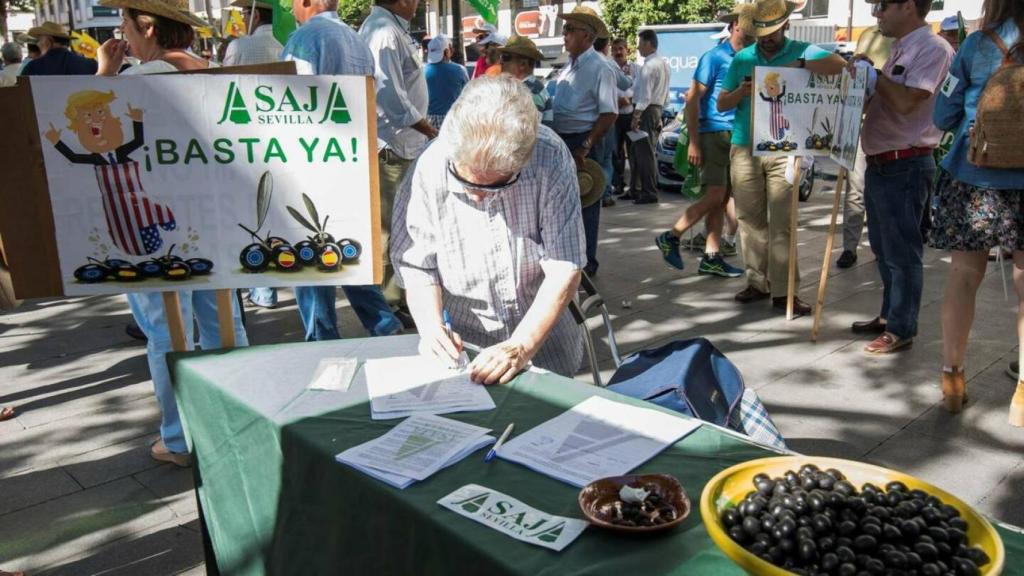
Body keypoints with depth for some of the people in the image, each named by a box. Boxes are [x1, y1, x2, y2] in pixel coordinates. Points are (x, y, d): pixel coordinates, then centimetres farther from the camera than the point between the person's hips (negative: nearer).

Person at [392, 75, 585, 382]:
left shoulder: (551, 158, -23)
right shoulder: (429, 170, -22)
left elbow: (563, 267, -22)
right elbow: (416, 264, -10)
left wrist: (521, 346, -29)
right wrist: (431, 326, -26)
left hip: (543, 326, 0)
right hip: (463, 338, 1)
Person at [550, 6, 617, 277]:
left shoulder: (598, 68, -12)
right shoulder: (569, 65, 12)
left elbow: (609, 114, -17)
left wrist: (585, 147, -22)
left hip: (583, 143, -8)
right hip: (562, 140, 8)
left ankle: (586, 263, 13)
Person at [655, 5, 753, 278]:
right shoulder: (715, 57, -6)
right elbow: (692, 99, -9)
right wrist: (694, 142, -15)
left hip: (738, 137, 6)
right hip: (714, 134, -6)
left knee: (721, 199, 6)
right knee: (714, 197, -11)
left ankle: (711, 257, 11)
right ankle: (670, 237, 5)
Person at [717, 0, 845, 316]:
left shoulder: (802, 51, 3)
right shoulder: (741, 58, 12)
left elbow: (841, 65, -12)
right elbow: (721, 104, 11)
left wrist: (799, 64, -19)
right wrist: (744, 90, -8)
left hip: (784, 151, -3)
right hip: (744, 149, 3)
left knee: (781, 222, -5)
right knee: (751, 219, 6)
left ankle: (782, 291, -2)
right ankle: (757, 281, 15)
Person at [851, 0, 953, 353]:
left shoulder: (932, 48, -13)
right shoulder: (900, 49, 16)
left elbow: (906, 102, -23)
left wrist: (873, 74, -11)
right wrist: (863, 76, 6)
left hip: (904, 168, -10)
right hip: (880, 165, 10)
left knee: (902, 252, -1)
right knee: (883, 249, 18)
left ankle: (901, 330, 9)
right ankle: (889, 315, 31)